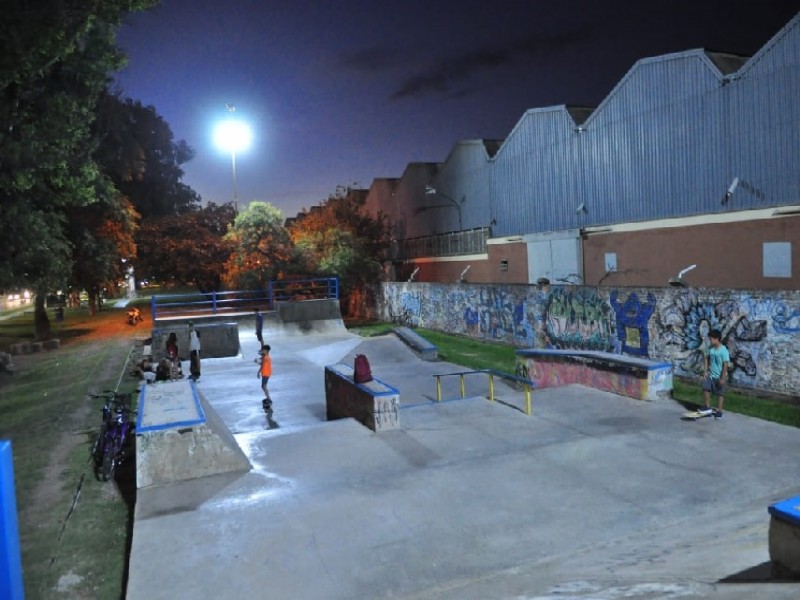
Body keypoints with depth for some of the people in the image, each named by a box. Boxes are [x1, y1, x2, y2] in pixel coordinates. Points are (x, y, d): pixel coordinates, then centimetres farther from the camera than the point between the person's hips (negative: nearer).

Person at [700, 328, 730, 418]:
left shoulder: (724, 351, -21)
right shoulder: (710, 348, -2)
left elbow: (725, 365, -20)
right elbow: (707, 359, 8)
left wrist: (723, 378, -20)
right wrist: (705, 371, 3)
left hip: (719, 376, -6)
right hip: (710, 374, 6)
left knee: (720, 394, 7)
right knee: (706, 388, 6)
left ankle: (719, 411, 18)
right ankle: (708, 408, 19)